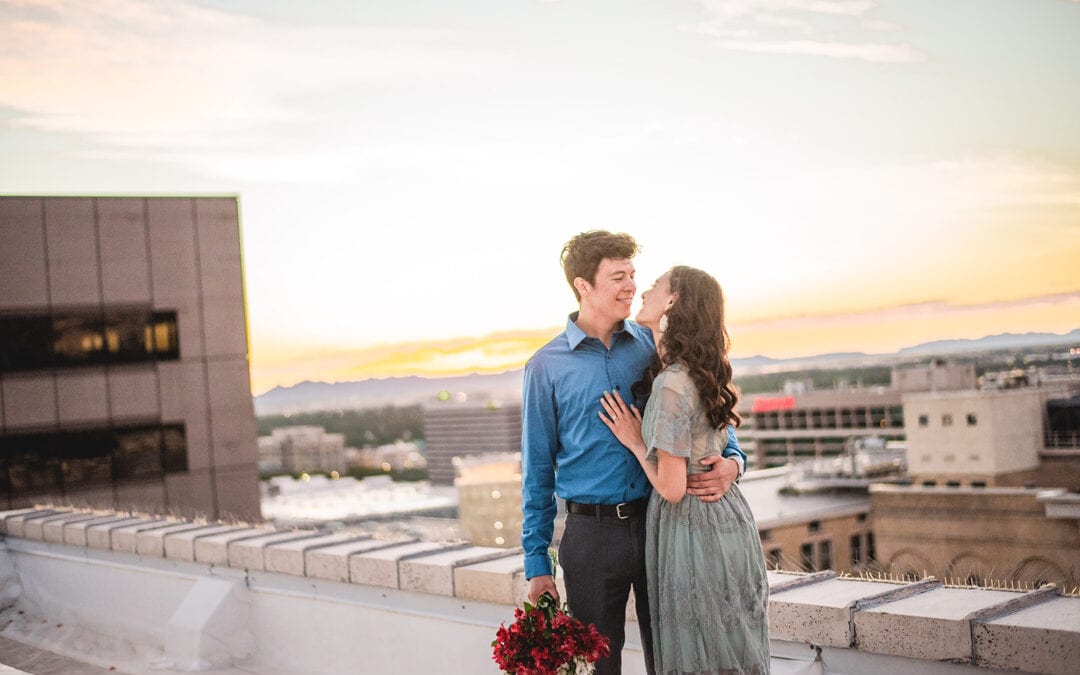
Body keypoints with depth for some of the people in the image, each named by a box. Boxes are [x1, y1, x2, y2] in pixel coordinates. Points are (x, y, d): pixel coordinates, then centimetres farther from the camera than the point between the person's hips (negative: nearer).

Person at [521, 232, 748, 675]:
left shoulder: (654, 346, 4)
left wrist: (732, 461, -11)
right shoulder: (547, 367, -2)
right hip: (591, 534, -2)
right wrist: (536, 562, 1)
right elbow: (537, 469, 2)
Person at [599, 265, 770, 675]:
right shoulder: (704, 372, 8)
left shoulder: (672, 384, -20)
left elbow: (671, 488, -20)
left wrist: (636, 443, -6)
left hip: (693, 529, -9)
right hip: (727, 518, 9)